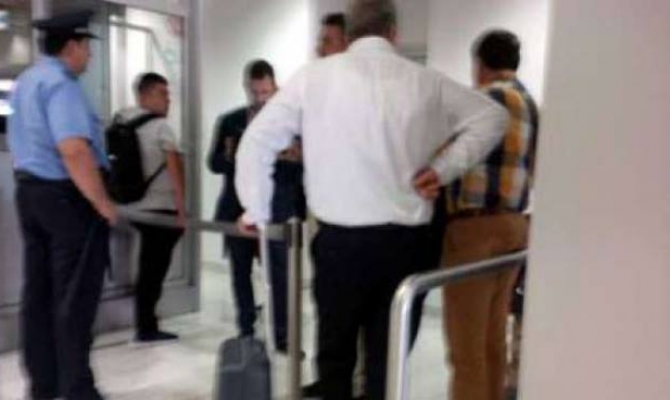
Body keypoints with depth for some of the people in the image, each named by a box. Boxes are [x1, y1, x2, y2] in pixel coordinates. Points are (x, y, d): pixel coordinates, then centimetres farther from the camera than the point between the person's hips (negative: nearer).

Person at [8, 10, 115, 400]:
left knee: (38, 293, 13)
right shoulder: (60, 83, -16)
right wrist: (104, 204, -23)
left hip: (29, 191, 10)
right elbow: (73, 150, -28)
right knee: (74, 297, -1)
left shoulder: (26, 81, 16)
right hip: (66, 196, -10)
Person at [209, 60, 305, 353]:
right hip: (238, 211, 3)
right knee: (241, 273, 11)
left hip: (277, 212, -2)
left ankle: (281, 335, 9)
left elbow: (303, 167, -3)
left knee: (280, 274, -2)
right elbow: (214, 163, 4)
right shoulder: (230, 121, 9)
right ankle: (246, 331, 25)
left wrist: (296, 159, -24)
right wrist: (230, 157, -16)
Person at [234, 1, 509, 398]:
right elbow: (492, 116, 17)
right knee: (388, 359, 11)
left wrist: (257, 211, 13)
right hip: (408, 241, 2)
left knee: (335, 353, 16)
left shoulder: (314, 75, 3)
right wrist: (443, 169, 10)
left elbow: (258, 139, 4)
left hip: (341, 240, -1)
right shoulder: (426, 81, 8)